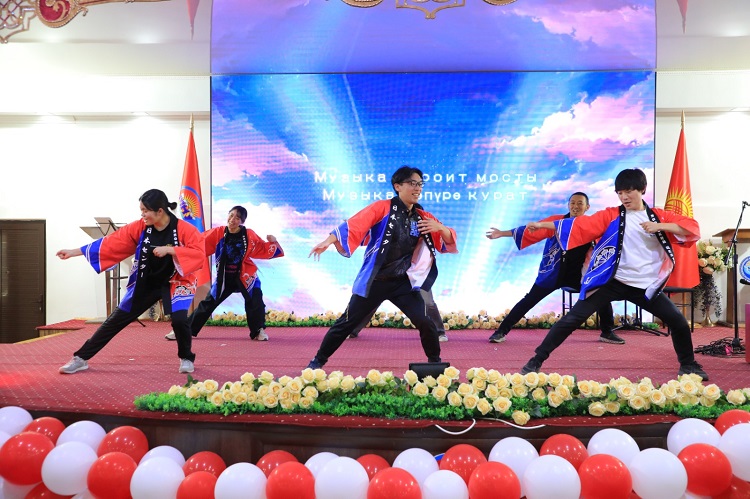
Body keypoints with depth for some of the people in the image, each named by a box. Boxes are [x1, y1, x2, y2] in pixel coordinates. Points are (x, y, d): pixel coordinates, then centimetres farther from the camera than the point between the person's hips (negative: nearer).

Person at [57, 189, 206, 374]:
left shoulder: (185, 230, -20)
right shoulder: (140, 227, -8)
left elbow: (199, 255, -26)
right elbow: (112, 242, -6)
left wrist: (169, 249, -33)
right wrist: (74, 251, -7)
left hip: (176, 283, -4)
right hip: (145, 283, 4)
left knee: (179, 320, -27)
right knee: (115, 320, 7)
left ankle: (186, 358, 2)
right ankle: (81, 358, 22)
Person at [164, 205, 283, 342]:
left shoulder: (249, 235, -10)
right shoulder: (218, 233, -10)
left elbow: (264, 250, -4)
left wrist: (272, 242, -21)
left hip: (245, 276, -1)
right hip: (224, 278, 1)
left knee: (255, 303, -16)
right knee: (207, 304, 7)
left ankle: (258, 331, 9)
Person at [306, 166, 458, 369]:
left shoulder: (423, 217, 5)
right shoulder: (382, 208, -9)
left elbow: (450, 241, 6)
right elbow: (354, 225, -20)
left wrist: (439, 227, -16)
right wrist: (328, 241, -34)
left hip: (403, 283, 3)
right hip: (374, 281, -3)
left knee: (426, 323, -6)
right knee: (347, 323, 5)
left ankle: (435, 362, 20)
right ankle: (318, 361, 23)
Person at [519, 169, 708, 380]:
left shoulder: (659, 216, 6)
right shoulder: (611, 216, 1)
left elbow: (693, 229, -3)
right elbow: (580, 225, -7)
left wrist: (661, 226, -18)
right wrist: (543, 225, -15)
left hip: (646, 287, 2)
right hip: (613, 282, -2)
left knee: (679, 322, 5)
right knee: (573, 318, -9)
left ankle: (688, 365, 33)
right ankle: (536, 360, -3)